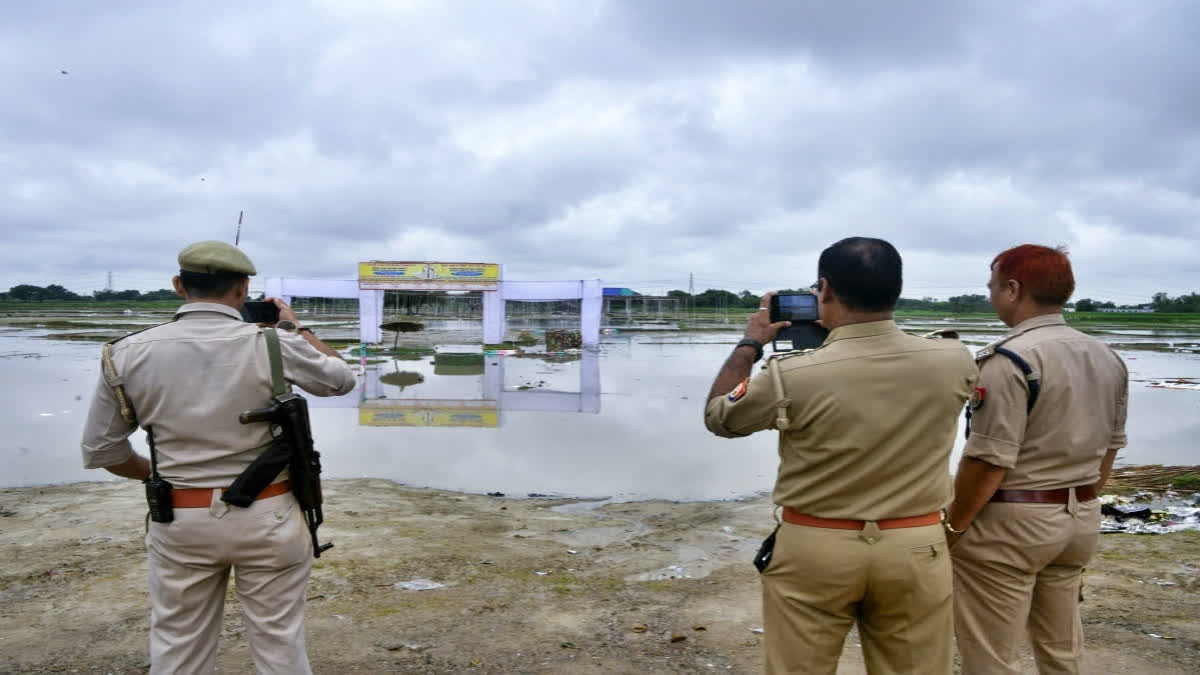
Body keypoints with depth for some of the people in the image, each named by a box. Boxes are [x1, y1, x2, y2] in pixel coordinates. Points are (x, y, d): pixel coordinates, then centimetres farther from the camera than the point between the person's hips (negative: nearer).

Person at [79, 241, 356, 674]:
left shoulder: (128, 354, -6)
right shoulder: (274, 344, -14)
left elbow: (101, 449, 4)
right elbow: (342, 378, 4)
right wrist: (295, 327, 16)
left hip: (180, 520, 2)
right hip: (267, 517, -2)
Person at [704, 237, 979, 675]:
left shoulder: (793, 375, -18)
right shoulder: (954, 361, -9)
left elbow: (717, 416, 0)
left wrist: (750, 343, 11)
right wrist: (858, 334, 17)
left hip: (814, 550, -2)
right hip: (917, 549, 3)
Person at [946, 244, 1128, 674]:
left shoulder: (1010, 359, -20)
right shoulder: (1107, 358, 6)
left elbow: (989, 462, -22)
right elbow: (1110, 446, 15)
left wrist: (952, 527, -11)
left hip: (1010, 524, -8)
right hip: (1081, 521, 9)